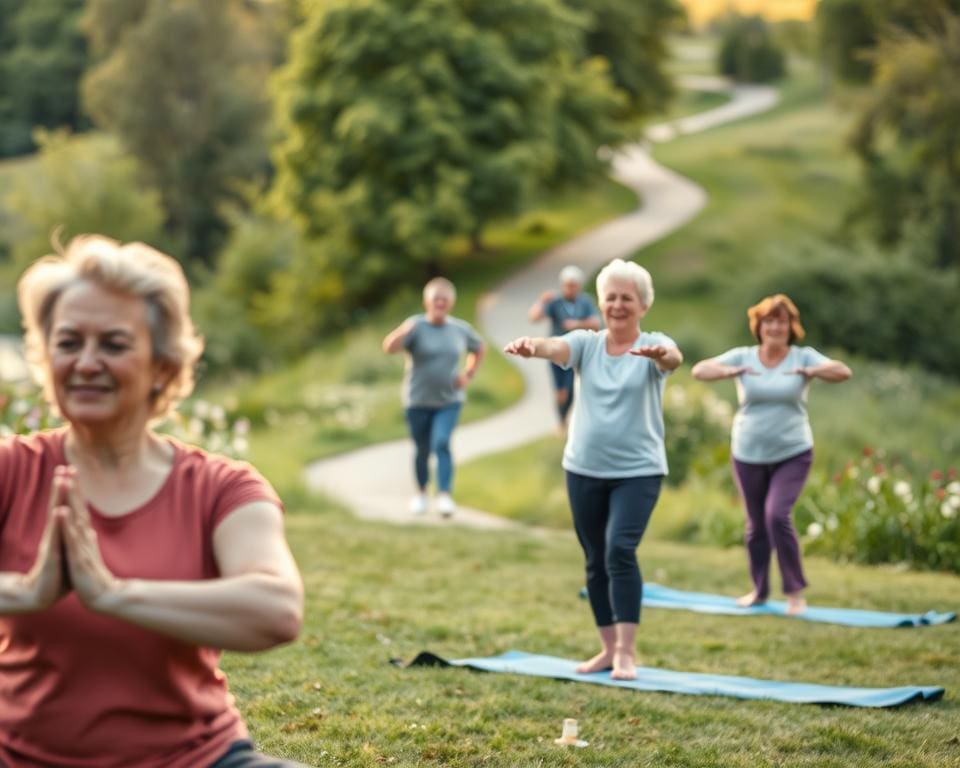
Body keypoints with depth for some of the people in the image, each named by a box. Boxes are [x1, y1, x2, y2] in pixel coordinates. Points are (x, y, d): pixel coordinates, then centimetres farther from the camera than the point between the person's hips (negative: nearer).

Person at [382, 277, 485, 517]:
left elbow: (479, 348, 21)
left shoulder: (460, 329, 0)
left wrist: (469, 374, 5)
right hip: (418, 401, -1)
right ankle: (421, 493, 33)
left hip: (449, 400, 1)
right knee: (422, 450, 10)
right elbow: (390, 348, -28)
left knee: (441, 443, -19)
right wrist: (402, 332, -50)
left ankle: (445, 495, -22)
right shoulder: (416, 326, -12)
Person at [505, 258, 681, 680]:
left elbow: (674, 358, -28)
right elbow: (556, 347, -19)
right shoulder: (587, 343, 2)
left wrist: (661, 355, -53)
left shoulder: (652, 346, -5)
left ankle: (626, 652, -14)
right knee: (595, 560, 9)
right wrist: (530, 345, -43)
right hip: (583, 470, 4)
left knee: (621, 551, -18)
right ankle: (609, 648, 21)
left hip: (638, 471, -4)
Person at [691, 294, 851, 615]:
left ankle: (795, 591, -5)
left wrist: (810, 372, -35)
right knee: (756, 525, 10)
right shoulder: (742, 357, -1)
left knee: (778, 515, -18)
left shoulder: (803, 357, -3)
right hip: (748, 456, 2)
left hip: (792, 455, -2)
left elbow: (843, 372, -15)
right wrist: (731, 371, -30)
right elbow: (699, 370, -10)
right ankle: (759, 589, 29)